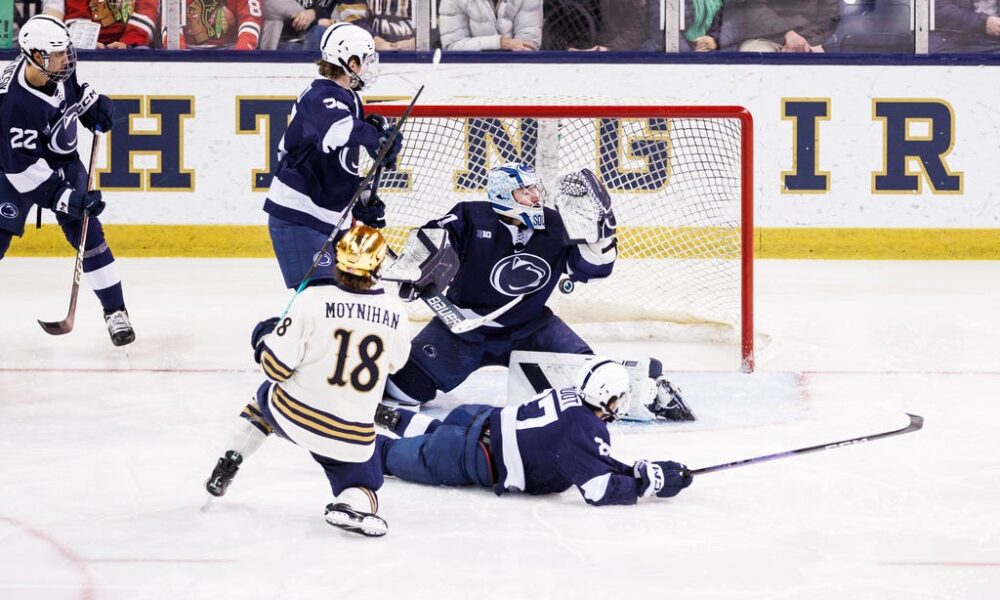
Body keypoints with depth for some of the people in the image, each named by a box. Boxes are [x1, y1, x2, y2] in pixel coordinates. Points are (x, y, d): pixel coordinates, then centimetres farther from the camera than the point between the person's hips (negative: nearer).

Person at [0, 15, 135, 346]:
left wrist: (92, 102, -3)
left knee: (87, 233, -2)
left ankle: (115, 311, 5)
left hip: (63, 162, 5)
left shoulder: (55, 67, -16)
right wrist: (66, 198, -32)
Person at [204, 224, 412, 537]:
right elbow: (395, 361, 14)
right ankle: (352, 505, -18)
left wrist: (266, 337, 9)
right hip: (351, 437, -1)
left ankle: (226, 467, 35)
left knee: (267, 396, 33)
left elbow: (277, 367, -12)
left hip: (292, 416, 1)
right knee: (360, 485, 17)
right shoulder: (394, 312, -7)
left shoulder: (313, 299, -16)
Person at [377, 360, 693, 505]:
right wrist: (649, 483, -21)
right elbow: (600, 490, -30)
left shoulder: (571, 398, 1)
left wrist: (637, 469, 2)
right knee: (395, 458, 5)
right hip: (475, 459, -9)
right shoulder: (586, 431, -27)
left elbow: (596, 465, 13)